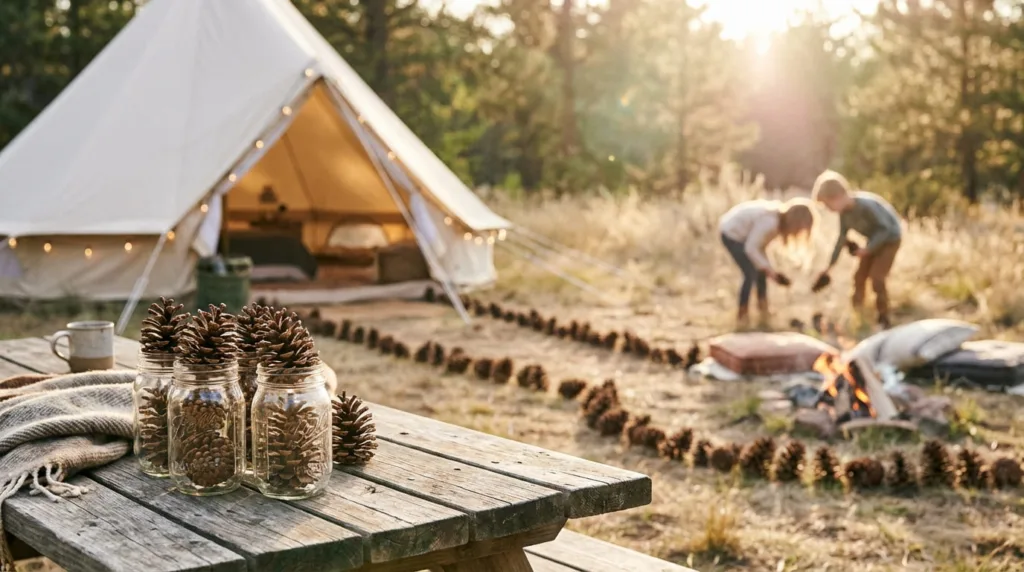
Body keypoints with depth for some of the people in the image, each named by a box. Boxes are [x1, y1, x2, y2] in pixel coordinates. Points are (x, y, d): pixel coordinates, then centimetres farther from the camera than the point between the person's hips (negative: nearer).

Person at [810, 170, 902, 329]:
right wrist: (830, 266, 4)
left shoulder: (865, 205, -35)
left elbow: (886, 228, -29)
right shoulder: (844, 211, -10)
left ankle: (884, 319, -1)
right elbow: (842, 237, 2)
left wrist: (867, 248, -31)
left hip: (890, 238, -8)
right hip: (874, 240, 8)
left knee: (876, 278, -14)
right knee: (859, 276, 6)